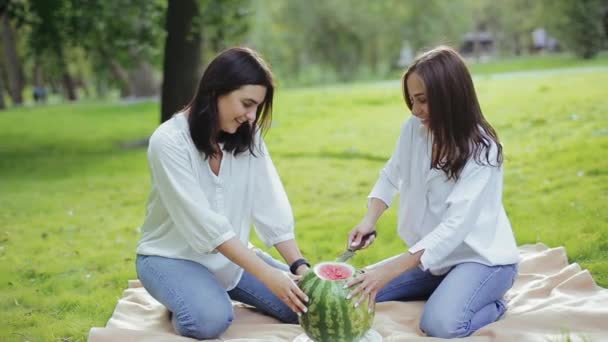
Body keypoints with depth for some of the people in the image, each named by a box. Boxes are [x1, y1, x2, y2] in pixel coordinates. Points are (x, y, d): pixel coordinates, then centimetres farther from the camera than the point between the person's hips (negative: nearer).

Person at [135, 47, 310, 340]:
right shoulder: (169, 141, -23)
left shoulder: (247, 138, -5)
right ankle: (188, 298, 1)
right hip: (172, 257, -6)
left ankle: (220, 292, 14)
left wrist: (299, 265, -23)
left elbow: (270, 207, -9)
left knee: (305, 304, -7)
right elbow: (205, 223, -29)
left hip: (230, 255, 6)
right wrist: (268, 275, -35)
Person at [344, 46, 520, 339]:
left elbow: (455, 225, -31)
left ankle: (493, 305, 1)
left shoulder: (481, 150, -25)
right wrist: (369, 220, -12)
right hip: (433, 256, 7)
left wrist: (390, 270, -38)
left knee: (440, 324, -31)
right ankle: (445, 289, 11)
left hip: (483, 258, -7)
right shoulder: (414, 128, -7)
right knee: (355, 292, -2)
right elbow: (390, 177, 9)